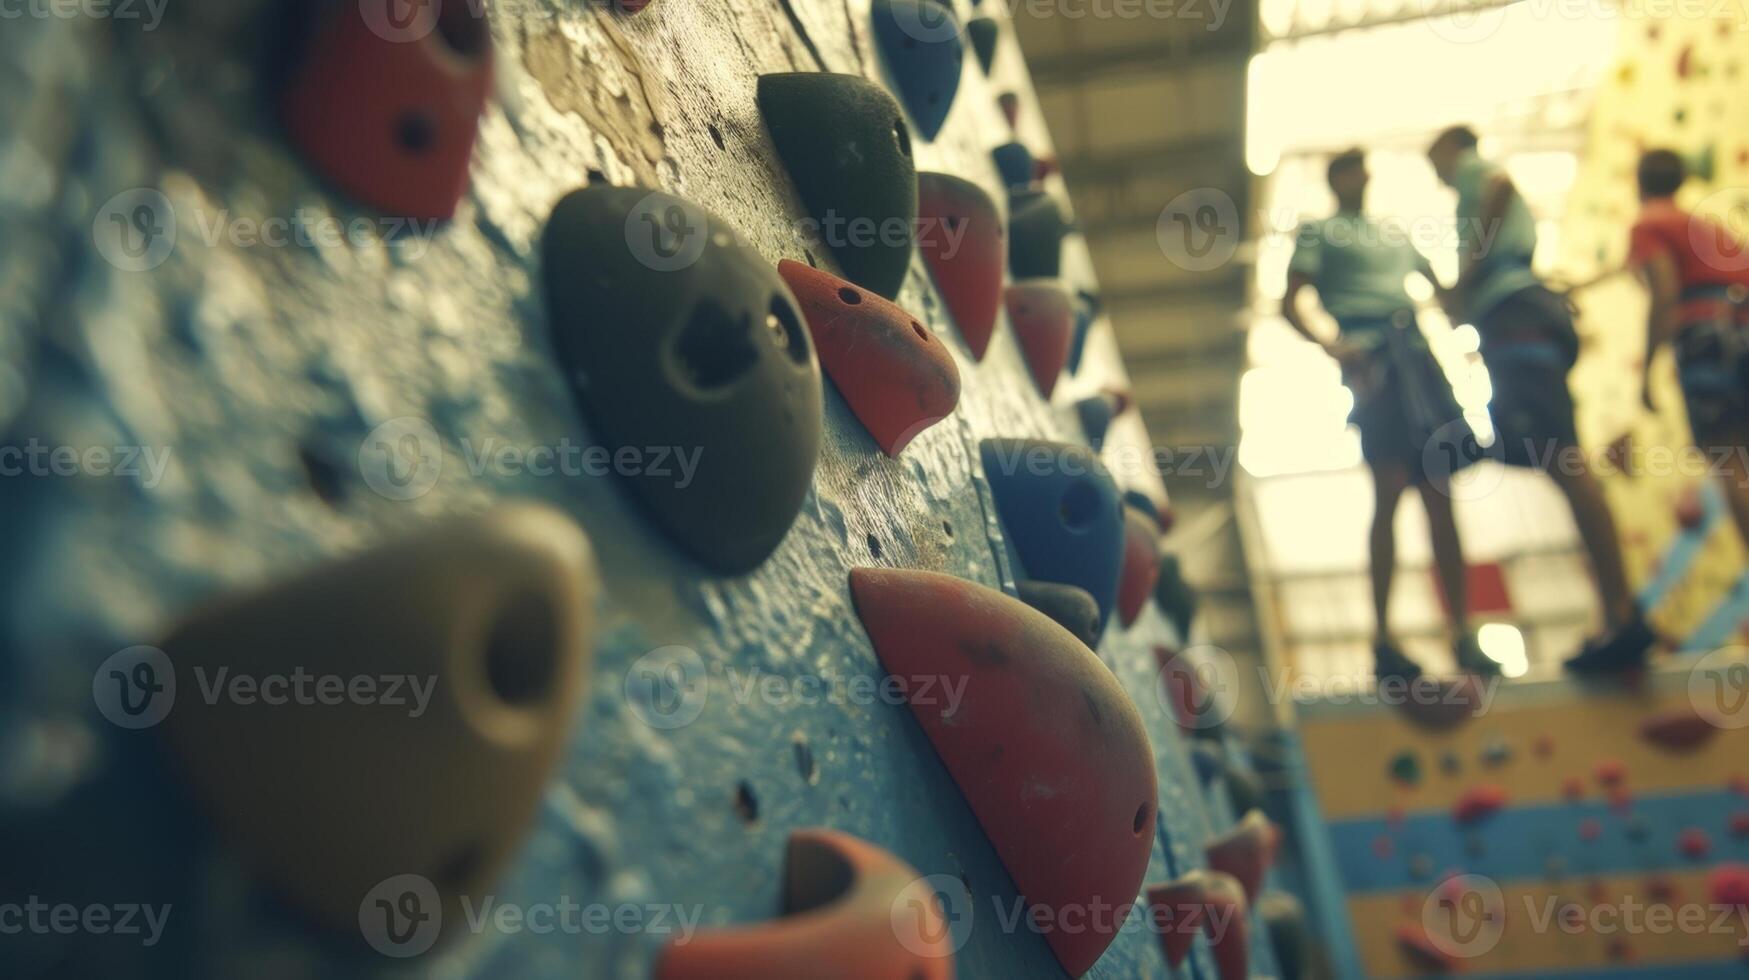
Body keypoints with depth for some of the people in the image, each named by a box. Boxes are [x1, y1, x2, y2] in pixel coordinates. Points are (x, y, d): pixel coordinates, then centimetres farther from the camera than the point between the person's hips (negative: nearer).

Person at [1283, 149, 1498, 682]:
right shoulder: (1317, 232, 10)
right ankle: (1383, 639, -8)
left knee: (1439, 497, 1)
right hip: (1370, 360, -5)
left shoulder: (1394, 233, 27)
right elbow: (1290, 303, 0)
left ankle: (1463, 637, 5)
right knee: (1389, 493, -13)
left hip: (1417, 355, 5)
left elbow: (1440, 286, 30)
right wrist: (1329, 345, -17)